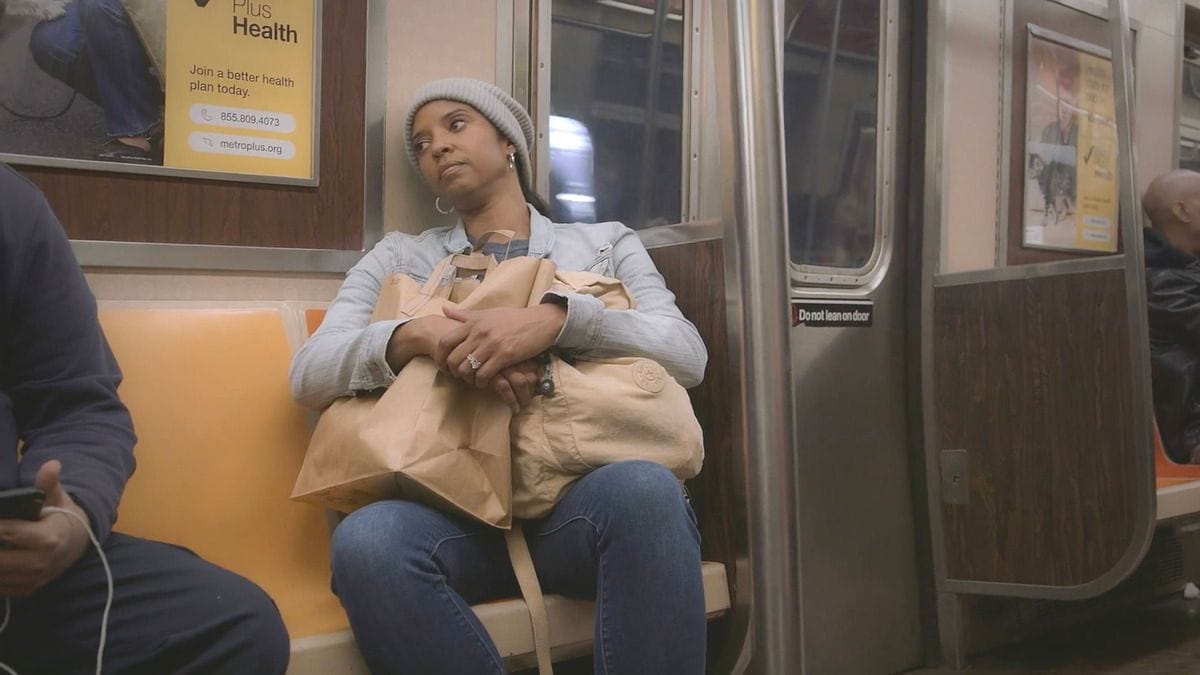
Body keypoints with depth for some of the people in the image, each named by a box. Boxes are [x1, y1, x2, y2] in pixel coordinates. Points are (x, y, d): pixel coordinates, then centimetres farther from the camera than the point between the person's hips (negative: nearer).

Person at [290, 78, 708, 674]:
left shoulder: (606, 243, 19)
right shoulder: (399, 258, 21)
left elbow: (688, 355, 2)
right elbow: (309, 372, 7)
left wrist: (557, 318, -17)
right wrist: (415, 335, -15)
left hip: (579, 494, -1)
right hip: (452, 502, 1)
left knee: (644, 489, -37)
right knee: (366, 542, -34)